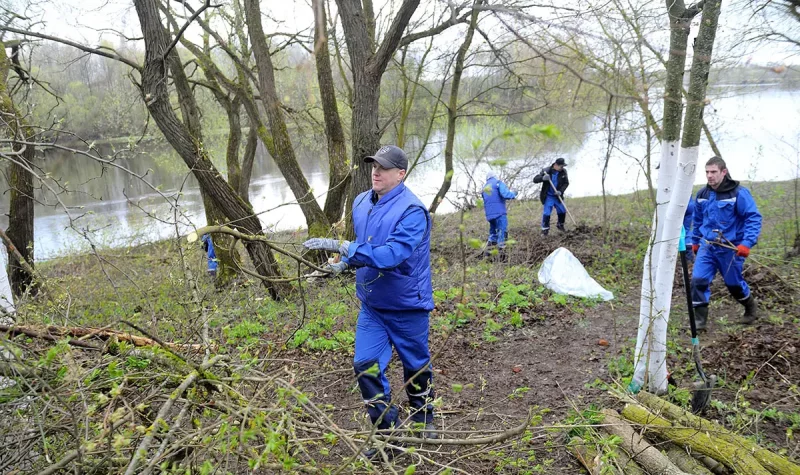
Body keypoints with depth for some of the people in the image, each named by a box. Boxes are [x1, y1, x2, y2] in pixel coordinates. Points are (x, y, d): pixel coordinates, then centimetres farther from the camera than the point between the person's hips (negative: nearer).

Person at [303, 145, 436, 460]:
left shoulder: (412, 211, -23)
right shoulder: (361, 203, 1)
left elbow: (390, 255, -35)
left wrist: (340, 247, -38)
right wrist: (346, 262, -1)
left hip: (407, 306, -6)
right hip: (371, 305, 6)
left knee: (415, 366, 13)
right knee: (366, 365, -1)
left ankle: (424, 422, 38)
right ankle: (388, 431, 16)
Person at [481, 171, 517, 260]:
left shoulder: (484, 187, 20)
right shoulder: (498, 183, 1)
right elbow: (505, 194, -14)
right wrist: (513, 194, 2)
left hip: (489, 215, 6)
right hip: (499, 213, -6)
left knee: (493, 233, 17)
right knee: (502, 233, -4)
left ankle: (486, 254, 14)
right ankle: (502, 255, -8)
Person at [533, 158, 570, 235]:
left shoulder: (563, 172, -6)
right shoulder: (546, 171, -16)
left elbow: (566, 183, 1)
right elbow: (535, 179, -17)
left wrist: (561, 191, -17)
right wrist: (543, 178, -38)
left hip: (557, 196, 4)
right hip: (548, 196, -4)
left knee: (562, 211, 11)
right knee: (546, 213, -8)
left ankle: (560, 225, 36)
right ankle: (545, 229, 9)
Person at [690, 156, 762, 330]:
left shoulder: (738, 193, -14)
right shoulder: (702, 195, 2)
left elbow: (754, 218, -16)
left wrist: (747, 243, -25)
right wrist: (695, 242, 22)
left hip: (730, 248, -4)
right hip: (707, 246, 4)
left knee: (734, 283, 12)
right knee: (698, 280, -11)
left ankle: (751, 310, 42)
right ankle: (699, 320, -1)